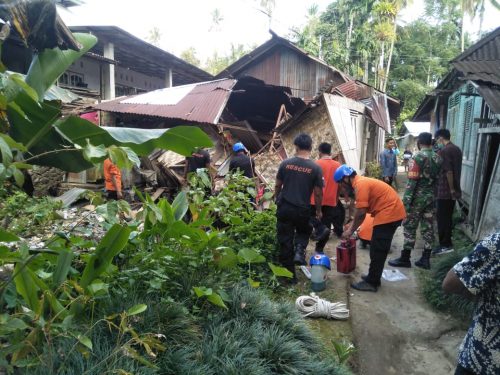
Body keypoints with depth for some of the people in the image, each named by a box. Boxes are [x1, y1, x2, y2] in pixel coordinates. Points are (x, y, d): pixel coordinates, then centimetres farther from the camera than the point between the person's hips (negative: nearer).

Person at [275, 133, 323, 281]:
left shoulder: (285, 163, -2)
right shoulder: (316, 168, -7)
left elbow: (277, 186, 6)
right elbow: (318, 193, -3)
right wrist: (318, 211, 11)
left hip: (284, 208, 1)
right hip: (303, 210, -1)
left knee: (285, 242, 10)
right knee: (304, 232, 29)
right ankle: (299, 250, 1)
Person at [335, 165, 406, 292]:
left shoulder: (360, 184, -17)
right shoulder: (362, 182, 15)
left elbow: (360, 213, -19)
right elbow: (361, 212, 19)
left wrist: (350, 230, -7)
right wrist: (351, 228, 17)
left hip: (389, 214, -10)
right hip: (392, 213, 10)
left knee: (377, 251, -3)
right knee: (379, 249, 17)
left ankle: (372, 282, 4)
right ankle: (374, 277, 27)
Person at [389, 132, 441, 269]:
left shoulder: (418, 157, -13)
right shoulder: (437, 158, 7)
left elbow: (412, 180, -17)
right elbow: (439, 178, 8)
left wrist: (406, 199, -15)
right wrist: (434, 194, 17)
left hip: (418, 197, -6)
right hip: (431, 197, 7)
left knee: (410, 227, 0)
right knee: (428, 227, 9)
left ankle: (405, 258, 5)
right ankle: (425, 259, 15)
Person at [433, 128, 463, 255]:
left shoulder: (443, 151, -16)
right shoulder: (457, 149, 12)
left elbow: (448, 172, -20)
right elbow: (456, 170, 16)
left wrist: (451, 189, -15)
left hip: (444, 191, -8)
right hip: (453, 190, 8)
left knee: (442, 218, -1)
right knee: (448, 217, 14)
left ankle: (445, 245, 4)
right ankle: (447, 243, 21)